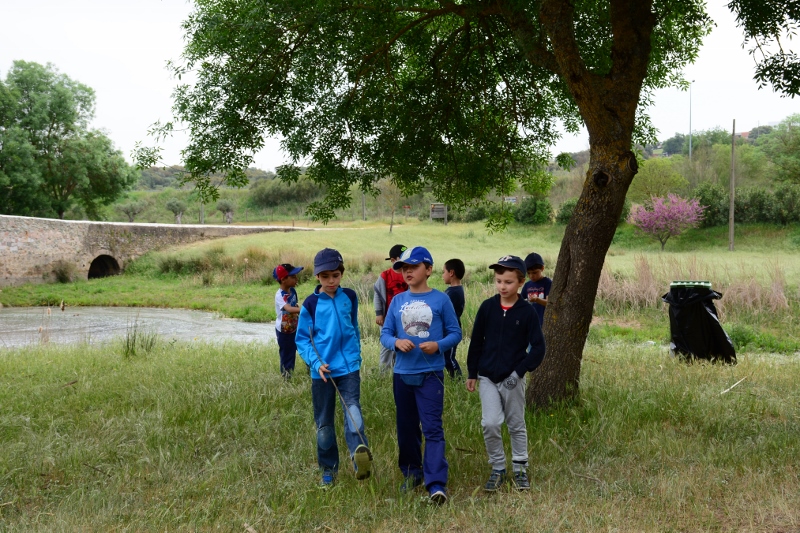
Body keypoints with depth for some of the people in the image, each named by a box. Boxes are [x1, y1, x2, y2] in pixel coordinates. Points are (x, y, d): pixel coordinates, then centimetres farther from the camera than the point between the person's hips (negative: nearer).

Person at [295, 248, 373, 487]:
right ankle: (329, 470, 24)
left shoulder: (349, 297, 5)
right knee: (324, 424, 9)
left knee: (353, 412, -21)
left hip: (349, 368, 0)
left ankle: (361, 459, -36)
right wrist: (315, 362, -14)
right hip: (322, 372, 0)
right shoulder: (311, 304, -3)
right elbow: (302, 339, 0)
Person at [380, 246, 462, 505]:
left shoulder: (440, 300, -3)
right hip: (402, 373, 4)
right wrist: (396, 342, -15)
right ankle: (411, 473, 31)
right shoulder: (398, 301, 6)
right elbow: (385, 334, 7)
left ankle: (436, 484, -9)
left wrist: (439, 345, -18)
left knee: (432, 428, -8)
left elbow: (455, 333, 1)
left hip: (431, 373, -4)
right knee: (407, 428, 14)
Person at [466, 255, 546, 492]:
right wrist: (472, 374, 7)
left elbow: (538, 348, -5)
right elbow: (476, 341, 6)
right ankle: (497, 469, 9)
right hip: (487, 377, 1)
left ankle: (520, 469, 26)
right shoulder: (487, 307, -1)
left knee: (516, 425, 11)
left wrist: (519, 371, -14)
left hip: (513, 379, -1)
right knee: (490, 424, -8)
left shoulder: (527, 312, -7)